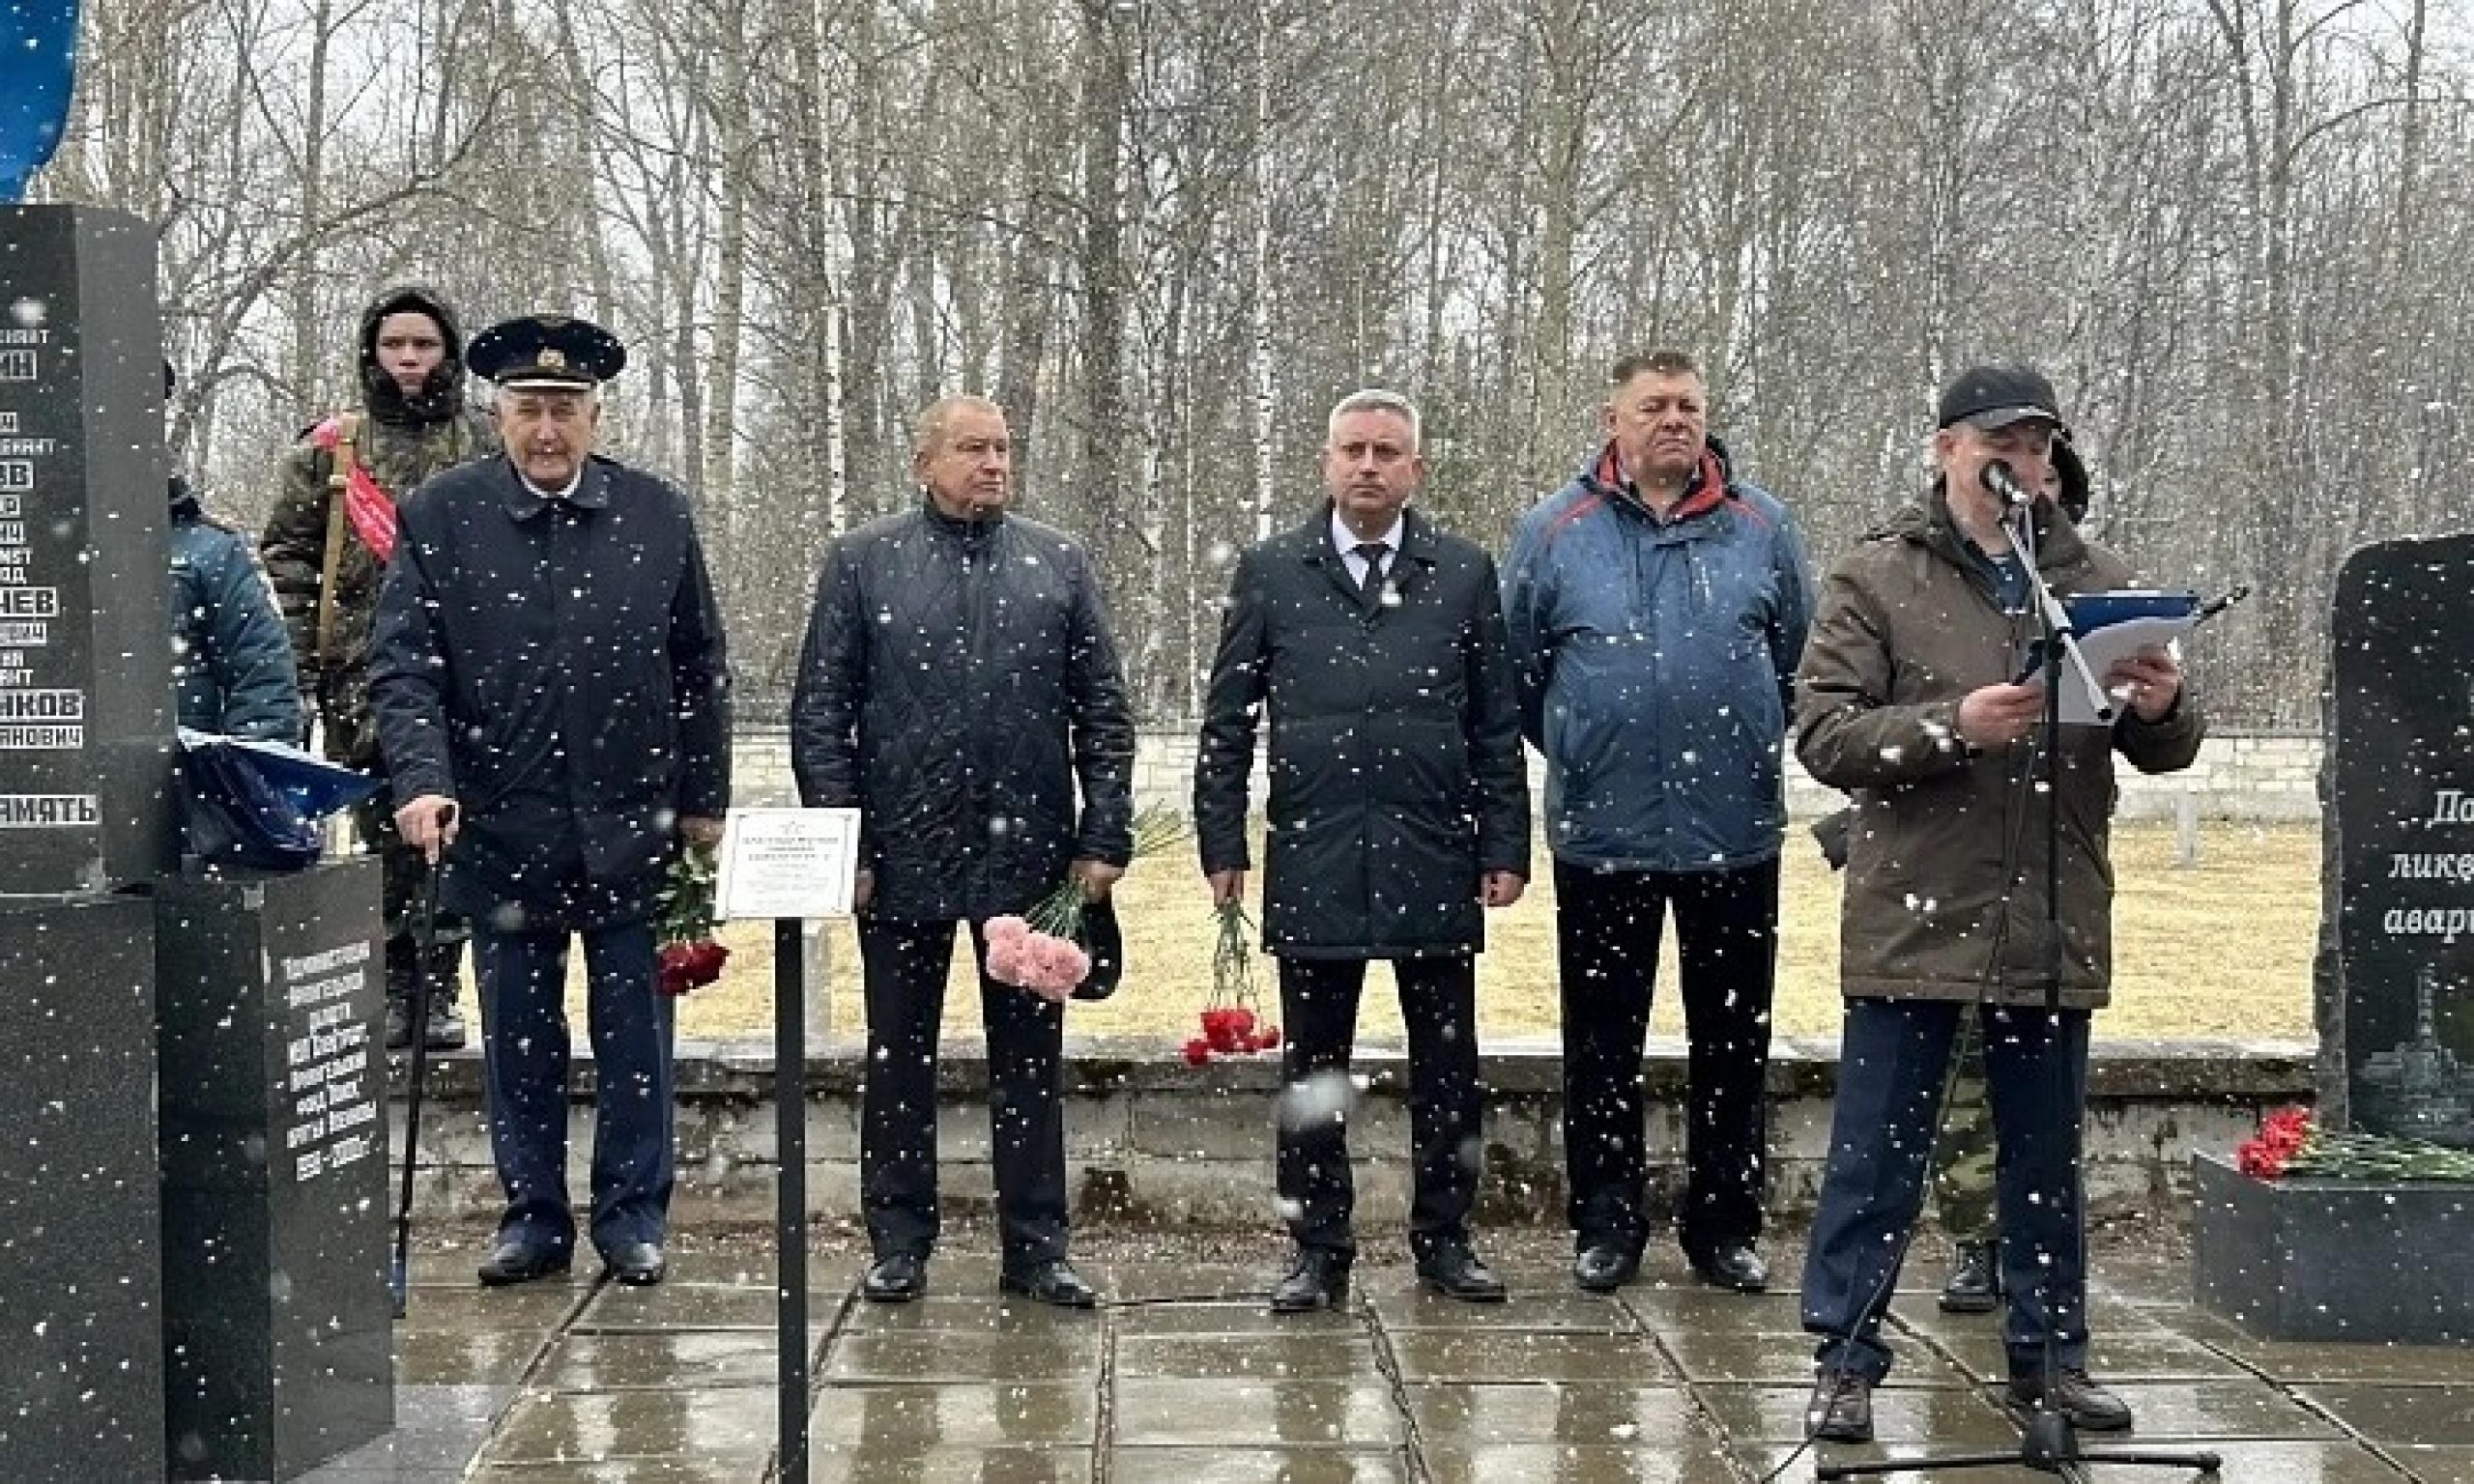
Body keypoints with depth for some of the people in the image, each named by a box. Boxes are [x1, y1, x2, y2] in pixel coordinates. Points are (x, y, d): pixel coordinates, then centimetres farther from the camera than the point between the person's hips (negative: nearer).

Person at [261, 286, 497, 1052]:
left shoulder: (487, 445, 6)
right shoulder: (327, 449, 7)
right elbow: (287, 559, 6)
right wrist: (296, 667, -2)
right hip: (362, 676, 1)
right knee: (383, 837, 4)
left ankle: (439, 988, 7)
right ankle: (395, 989, 11)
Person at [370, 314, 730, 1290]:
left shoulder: (657, 514, 3)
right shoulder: (439, 516, -1)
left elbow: (700, 669, 8)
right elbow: (403, 665, -6)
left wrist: (703, 800, 5)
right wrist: (424, 782, -20)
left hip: (631, 825, 0)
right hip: (501, 830, 0)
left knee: (634, 1033, 6)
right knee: (518, 1036, 9)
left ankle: (632, 1213, 18)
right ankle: (534, 1216, 21)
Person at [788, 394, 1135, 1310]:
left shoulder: (1060, 564, 7)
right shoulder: (863, 563, 3)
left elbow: (1103, 712, 6)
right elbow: (819, 712, 1)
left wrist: (1104, 838, -2)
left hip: (1029, 852, 1)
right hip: (904, 855, -1)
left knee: (1030, 1055, 8)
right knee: (899, 1055, 8)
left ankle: (1035, 1247, 16)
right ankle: (899, 1243, 19)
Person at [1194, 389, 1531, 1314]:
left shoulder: (1465, 575, 6)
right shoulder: (1271, 574, 5)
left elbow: (1497, 726, 6)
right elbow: (1228, 723, 5)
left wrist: (1506, 847, 1)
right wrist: (1222, 845, 0)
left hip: (1436, 863, 1)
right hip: (1313, 861, 0)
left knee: (1446, 1063, 8)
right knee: (1312, 1066, 6)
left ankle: (1443, 1238, 21)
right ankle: (1319, 1250, 15)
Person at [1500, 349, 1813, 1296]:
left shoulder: (1762, 527, 3)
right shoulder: (1555, 530, 1)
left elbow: (1802, 660, 11)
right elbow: (1516, 670, 8)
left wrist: (1751, 751, 9)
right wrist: (1576, 754, 10)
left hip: (1737, 835, 1)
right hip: (1601, 836, -1)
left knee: (1734, 1044, 9)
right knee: (1603, 1048, 7)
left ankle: (1725, 1227, 21)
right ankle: (1606, 1228, 19)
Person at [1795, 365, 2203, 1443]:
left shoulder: (2097, 581, 11)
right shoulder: (1877, 579, 0)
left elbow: (2165, 751, 13)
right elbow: (1822, 733, -8)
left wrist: (2162, 710, -11)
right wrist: (1952, 725, -22)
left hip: (2054, 928, 4)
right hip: (1915, 923, -3)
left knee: (2047, 1158, 14)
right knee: (1877, 1158, 2)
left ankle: (2047, 1353, 26)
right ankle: (1845, 1360, 12)